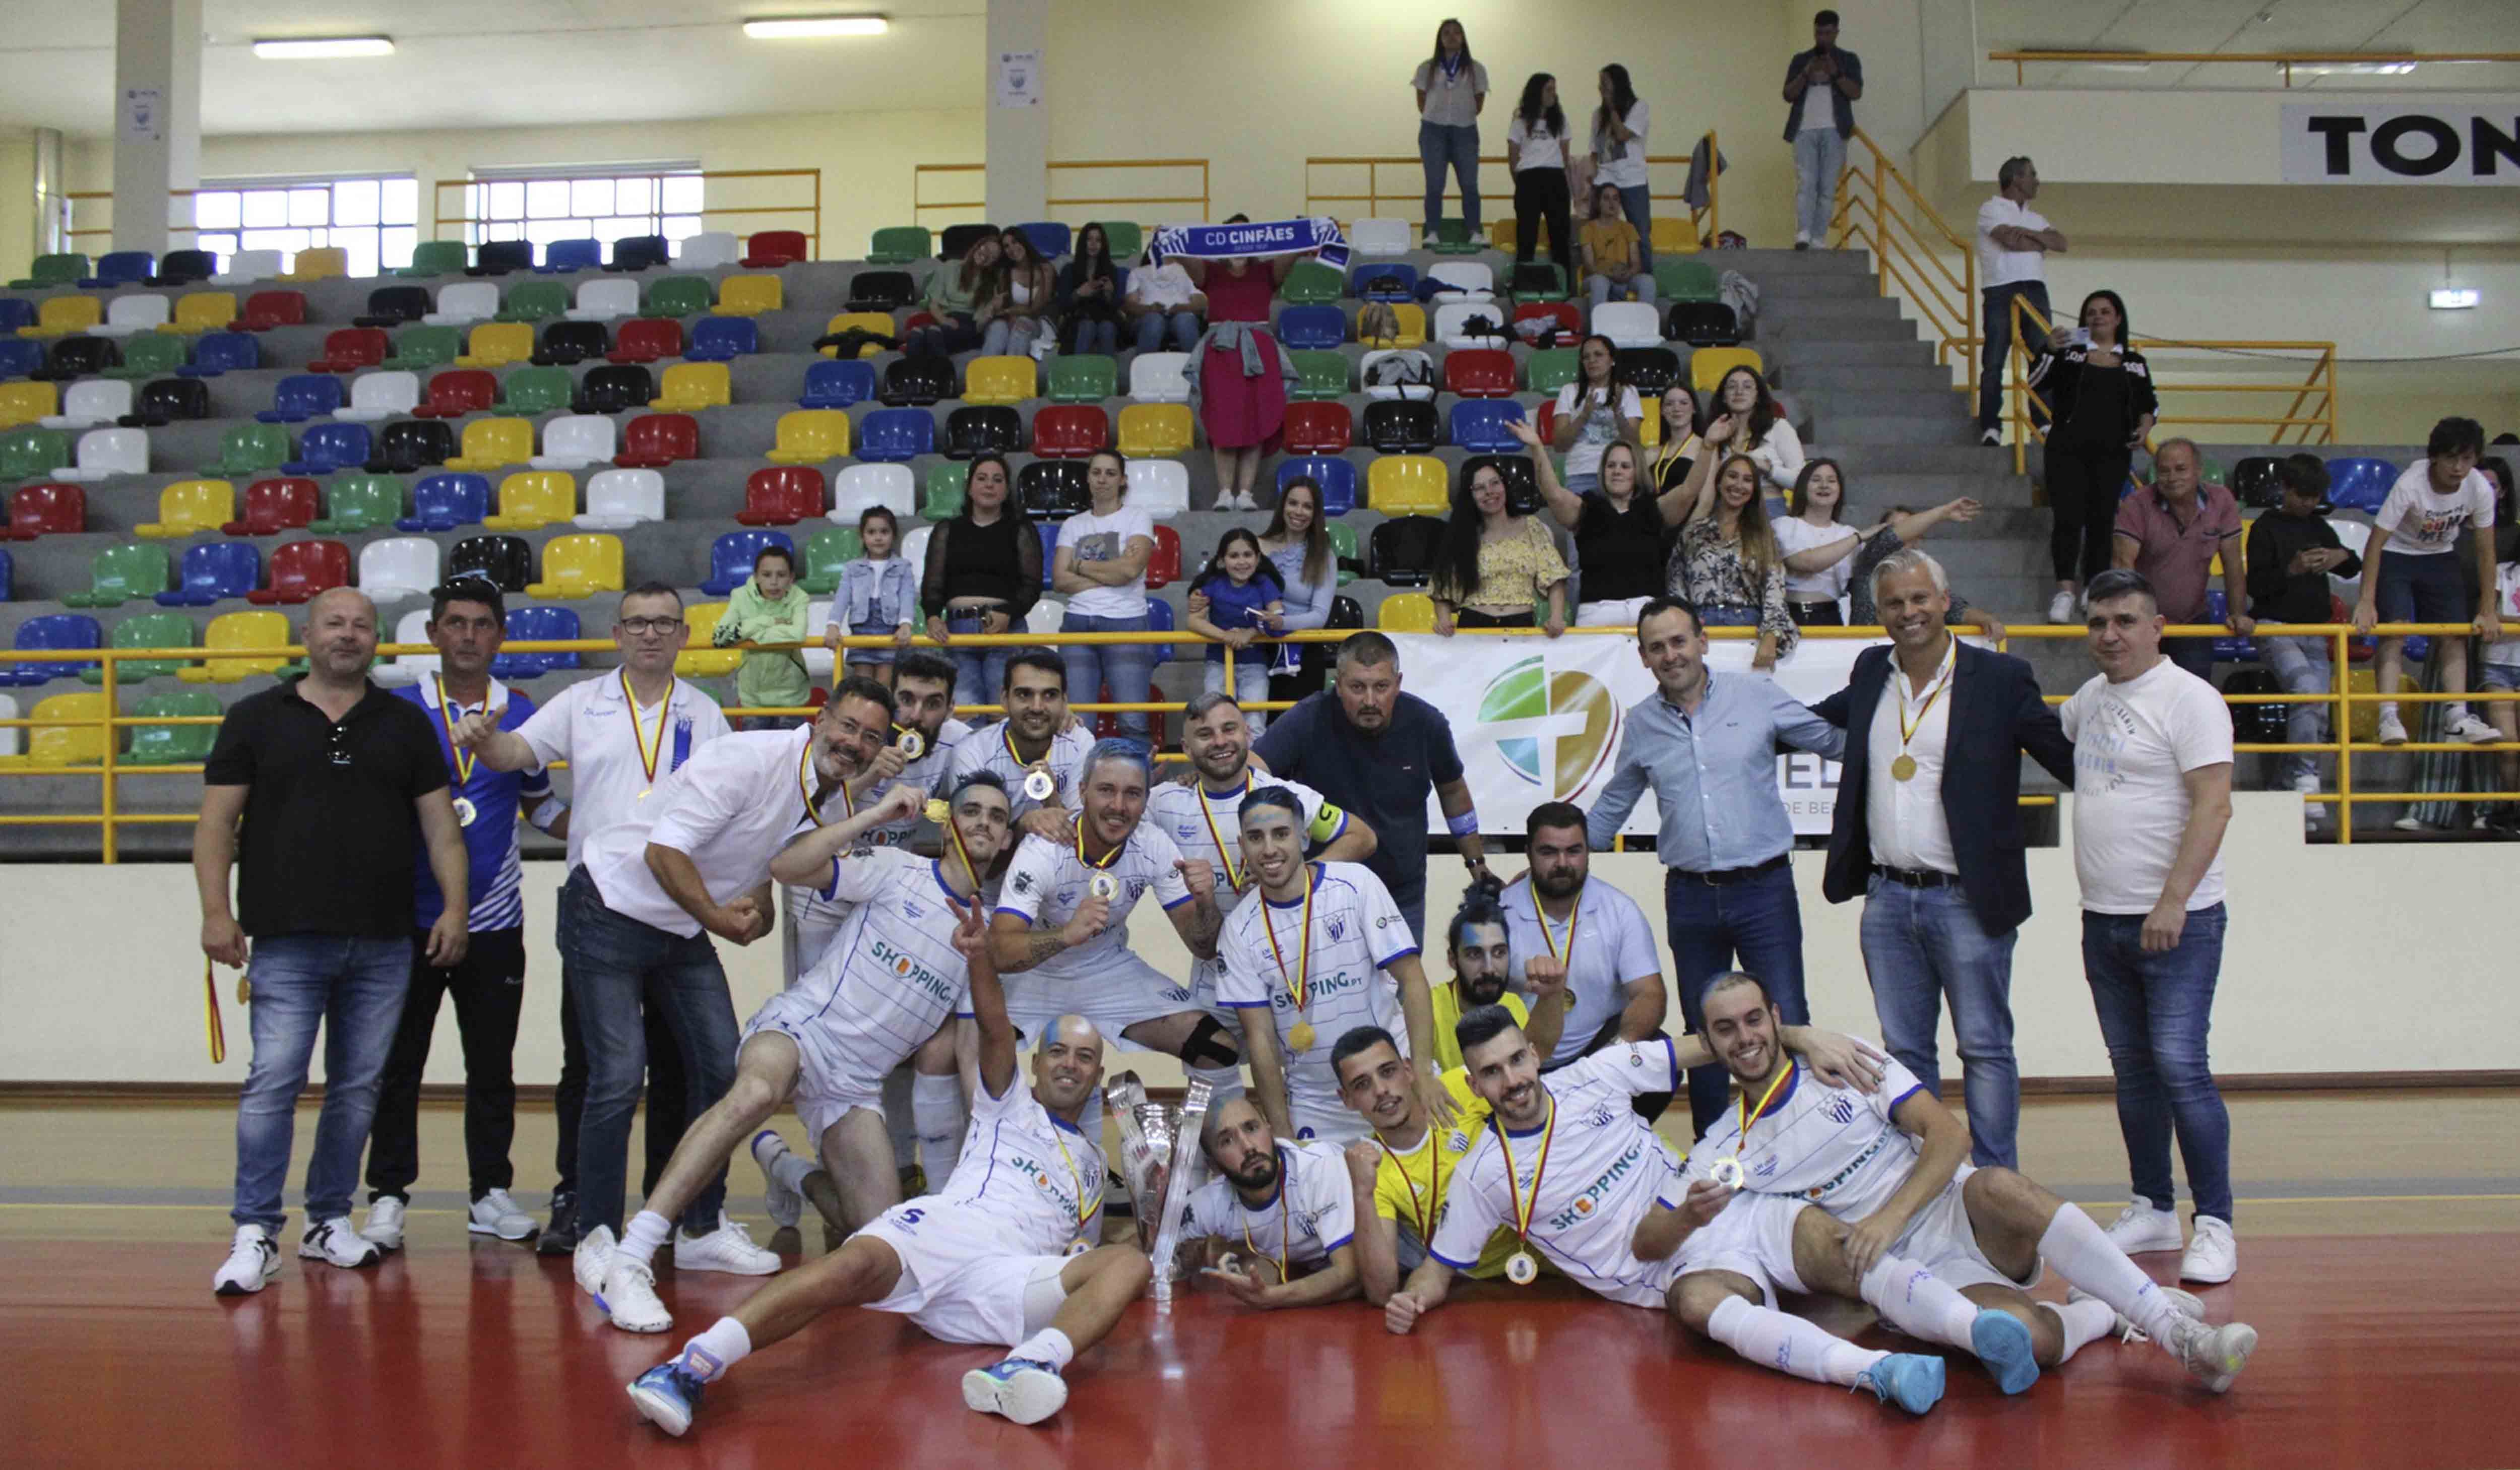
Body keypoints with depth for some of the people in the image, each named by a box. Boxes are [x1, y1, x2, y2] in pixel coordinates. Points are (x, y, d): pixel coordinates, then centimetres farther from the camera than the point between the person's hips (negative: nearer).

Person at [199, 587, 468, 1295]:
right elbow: (216, 823, 4)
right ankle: (255, 1234, -2)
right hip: (285, 943, -2)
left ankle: (330, 1221, 19)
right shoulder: (256, 719, 7)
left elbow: (440, 825, 10)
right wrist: (216, 911, -7)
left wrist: (455, 906, -1)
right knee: (272, 1083, -9)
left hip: (384, 945, 3)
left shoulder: (405, 724, 12)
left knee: (358, 1088, 7)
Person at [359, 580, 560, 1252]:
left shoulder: (522, 713, 6)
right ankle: (388, 1196, 12)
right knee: (398, 1063, 3)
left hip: (493, 920, 2)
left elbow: (539, 804, 18)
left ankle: (491, 1193, 18)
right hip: (410, 916, -2)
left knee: (493, 1066, 8)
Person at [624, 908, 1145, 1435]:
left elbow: (1082, 1248, 38)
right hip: (941, 1231, -2)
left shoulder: (1093, 1160, 38)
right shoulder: (1013, 1107, 26)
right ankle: (690, 1368, -51)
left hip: (1010, 1282, 2)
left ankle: (1029, 1367, -55)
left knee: (1129, 1263, -26)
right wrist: (979, 957, -15)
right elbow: (995, 1033, 5)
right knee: (855, 1265, -36)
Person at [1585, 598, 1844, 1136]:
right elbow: (1611, 807, 20)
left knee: (1787, 1025, -4)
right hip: (1691, 896, 3)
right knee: (1703, 1033, 10)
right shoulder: (1641, 724, 7)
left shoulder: (1757, 697, -1)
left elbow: (1837, 741, 9)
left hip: (1764, 888, -2)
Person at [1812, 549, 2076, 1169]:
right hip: (1886, 899, 5)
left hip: (1967, 902, -5)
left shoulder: (2000, 678, -6)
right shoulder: (1871, 672, 9)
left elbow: (2070, 758, -6)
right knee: (1904, 1051, 12)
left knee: (1985, 1049, 4)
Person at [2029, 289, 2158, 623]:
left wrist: (2145, 426, 0)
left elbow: (2150, 403, 20)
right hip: (2067, 448, -2)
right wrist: (2048, 351, -14)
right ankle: (2065, 591, -18)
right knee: (2068, 517, -13)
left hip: (2113, 452, 2)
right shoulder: (2069, 353, 10)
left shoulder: (2135, 363, 15)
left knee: (2102, 519, 0)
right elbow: (2036, 383, 1)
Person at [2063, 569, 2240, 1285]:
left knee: (2180, 1067, -11)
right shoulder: (2092, 698, 14)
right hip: (2103, 920, 7)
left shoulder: (2188, 698, -9)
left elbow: (2213, 805, -17)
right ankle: (2152, 1211, 20)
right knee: (2132, 1070, 11)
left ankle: (2215, 1224, -3)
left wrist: (2173, 901, -23)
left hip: (2176, 921, -7)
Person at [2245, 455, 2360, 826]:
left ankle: (2286, 783, 12)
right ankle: (2305, 778, -24)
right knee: (2307, 691, -28)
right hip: (2275, 626, -6)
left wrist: (2343, 557, 1)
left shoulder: (2319, 528, 15)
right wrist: (2291, 570, -22)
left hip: (2315, 630, 6)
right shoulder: (2266, 528, -1)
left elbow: (2353, 571, 23)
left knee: (2318, 712, 1)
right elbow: (2255, 585, -8)